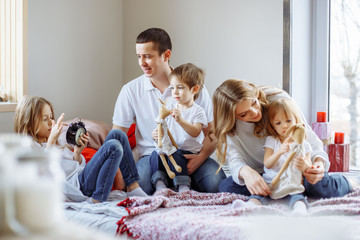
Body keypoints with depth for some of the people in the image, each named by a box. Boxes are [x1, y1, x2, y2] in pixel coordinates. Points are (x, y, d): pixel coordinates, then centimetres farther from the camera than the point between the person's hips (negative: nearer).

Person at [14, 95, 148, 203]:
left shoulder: (56, 142, 25)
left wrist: (77, 152, 3)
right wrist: (51, 141, -23)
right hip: (77, 184, -9)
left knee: (117, 134, 1)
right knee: (113, 146, -23)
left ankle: (133, 187, -5)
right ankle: (98, 201, -25)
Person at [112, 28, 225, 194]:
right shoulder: (130, 90, 1)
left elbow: (211, 132, 2)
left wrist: (201, 157, -18)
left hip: (189, 155, 1)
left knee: (216, 181, -30)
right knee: (138, 185, -34)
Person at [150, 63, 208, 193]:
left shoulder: (197, 111, -4)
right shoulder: (170, 109, 13)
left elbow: (195, 132, -20)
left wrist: (180, 120, -37)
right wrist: (157, 135, -13)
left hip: (189, 152, -5)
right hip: (169, 148, 5)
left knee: (175, 155, -33)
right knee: (156, 153, -22)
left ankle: (183, 186, -33)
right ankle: (159, 183, -28)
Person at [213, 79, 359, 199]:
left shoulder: (279, 99, -18)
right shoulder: (229, 126, -14)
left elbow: (309, 138, -15)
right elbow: (235, 160, -24)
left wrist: (318, 161, -36)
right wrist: (246, 172, -50)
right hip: (260, 175, 2)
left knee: (320, 186, -33)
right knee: (225, 186, -26)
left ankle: (347, 182, 5)